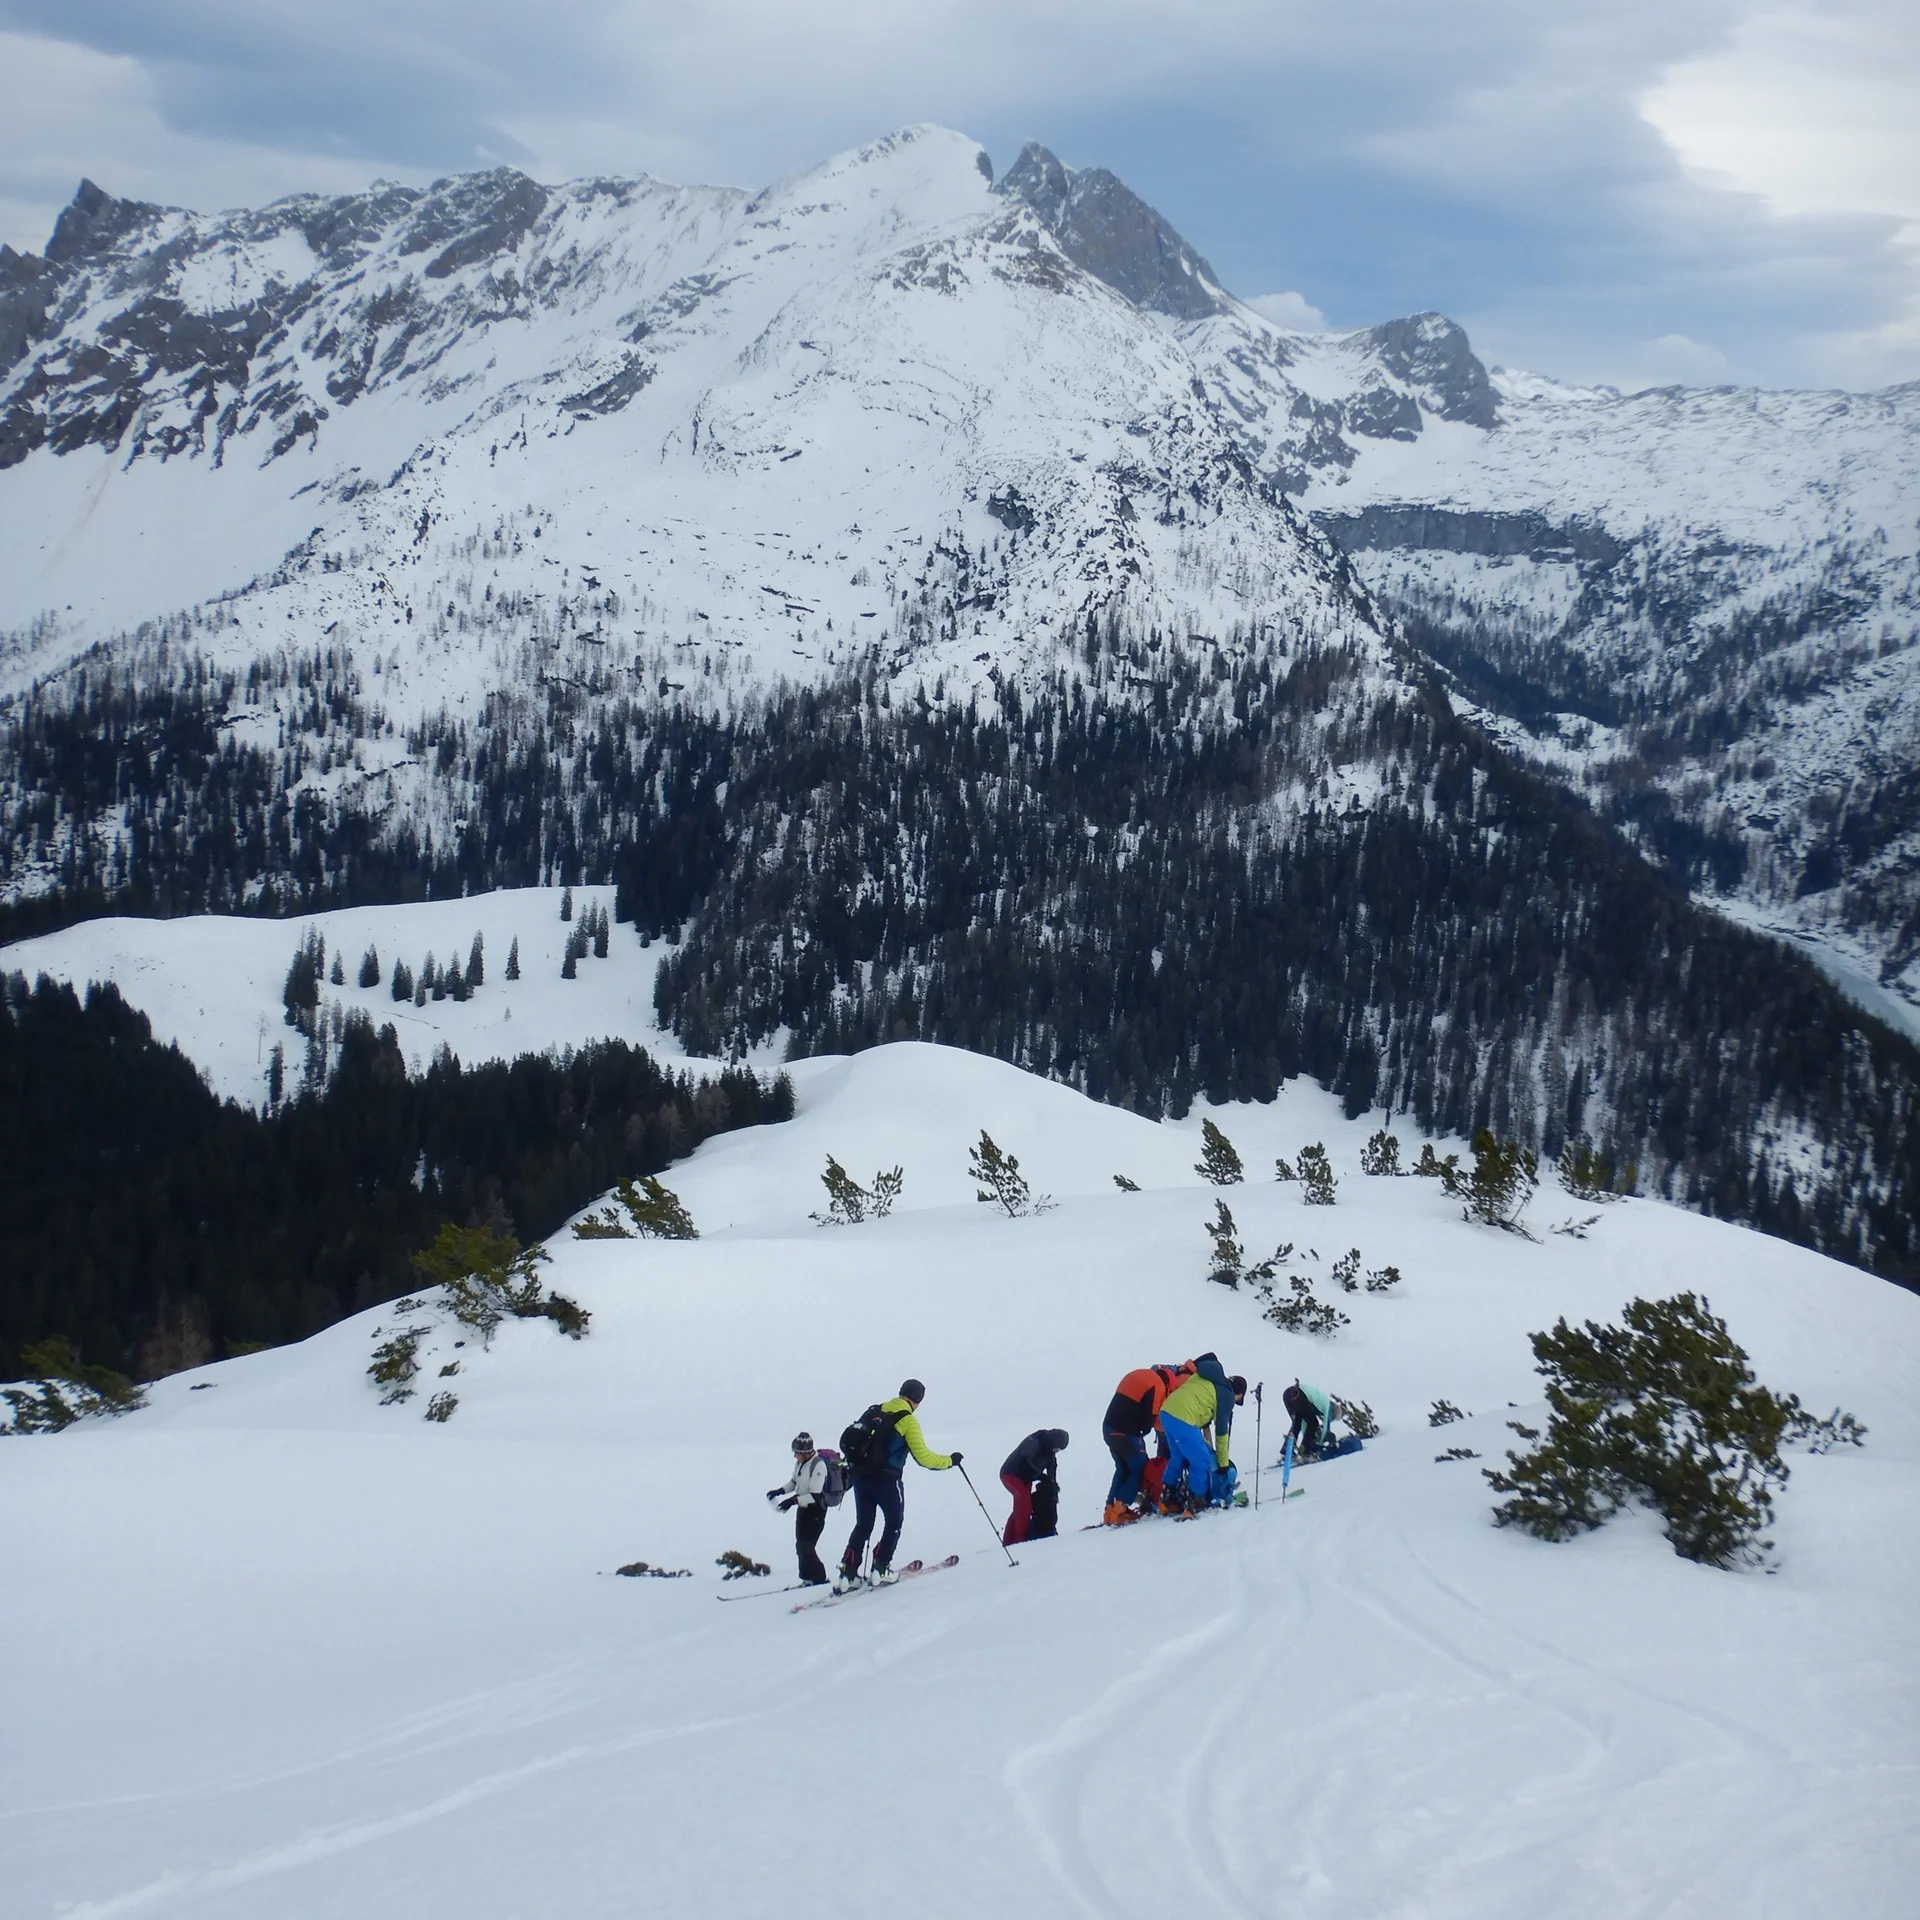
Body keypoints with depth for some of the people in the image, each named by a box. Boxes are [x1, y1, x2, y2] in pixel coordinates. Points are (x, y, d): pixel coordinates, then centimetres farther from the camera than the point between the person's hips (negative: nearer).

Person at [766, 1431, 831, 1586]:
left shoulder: (818, 1465, -25)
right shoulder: (800, 1462, 1)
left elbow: (815, 1496, -28)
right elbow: (795, 1482, 18)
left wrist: (793, 1500, -32)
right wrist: (780, 1491, 2)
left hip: (815, 1510, -9)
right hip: (802, 1507, 9)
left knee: (806, 1546, -11)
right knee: (801, 1545, 12)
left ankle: (819, 1578, -1)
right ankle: (808, 1577, 22)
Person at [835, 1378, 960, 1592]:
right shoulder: (907, 1420, -7)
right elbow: (922, 1456, -11)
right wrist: (949, 1461, 1)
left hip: (861, 1476, 6)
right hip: (886, 1479, -6)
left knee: (863, 1525, 14)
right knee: (894, 1523, 15)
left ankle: (847, 1574, 6)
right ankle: (881, 1570, 10)